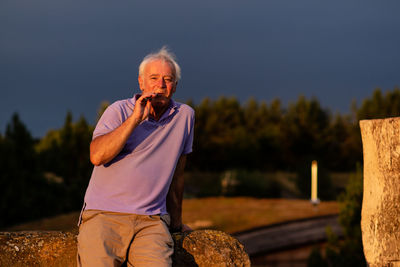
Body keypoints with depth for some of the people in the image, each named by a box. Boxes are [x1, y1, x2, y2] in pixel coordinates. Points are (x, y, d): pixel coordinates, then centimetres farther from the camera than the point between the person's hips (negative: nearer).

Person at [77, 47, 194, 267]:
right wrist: (135, 119, -16)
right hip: (104, 215, -2)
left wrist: (176, 223, 27)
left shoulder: (184, 116, 10)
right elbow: (97, 156, -14)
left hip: (151, 222, 2)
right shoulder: (119, 111, 3)